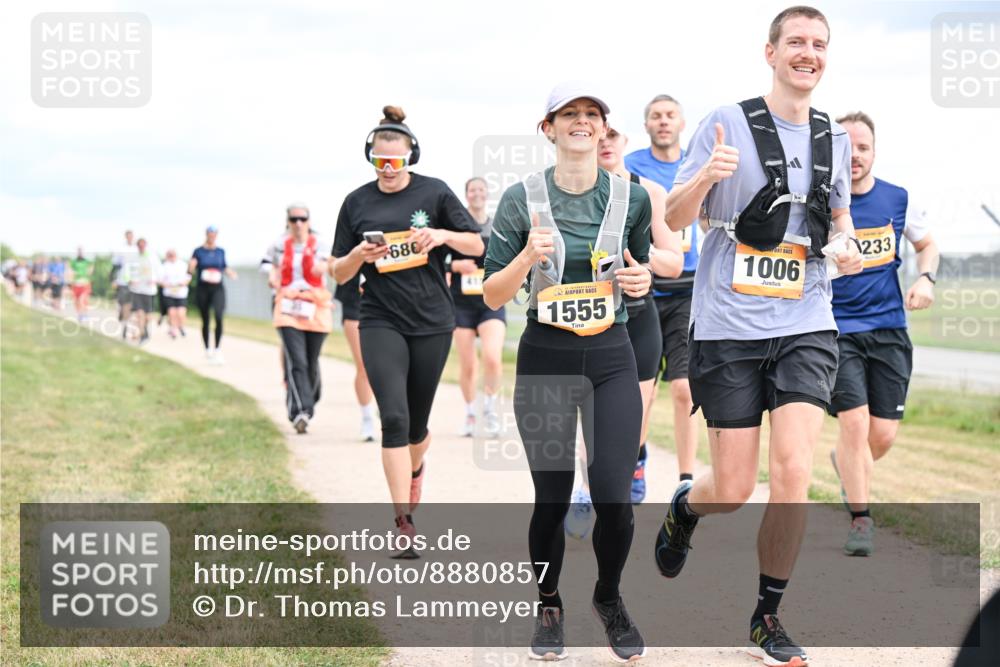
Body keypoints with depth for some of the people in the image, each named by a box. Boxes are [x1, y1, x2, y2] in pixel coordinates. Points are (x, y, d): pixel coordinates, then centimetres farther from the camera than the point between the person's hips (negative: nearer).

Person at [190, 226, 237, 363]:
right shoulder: (198, 251, 1)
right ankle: (207, 350, 24)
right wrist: (190, 267, -22)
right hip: (202, 289, -1)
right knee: (206, 321, 8)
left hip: (218, 288, 1)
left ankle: (217, 349, -14)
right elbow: (191, 270, 1)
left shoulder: (221, 252, 9)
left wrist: (230, 273, -2)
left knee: (219, 317, -20)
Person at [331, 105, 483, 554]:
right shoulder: (357, 203, 3)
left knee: (416, 422, 11)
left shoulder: (434, 193, -1)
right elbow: (339, 274, 7)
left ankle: (414, 467, 46)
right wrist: (359, 255, -15)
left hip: (432, 323, 0)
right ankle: (404, 521, -14)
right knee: (394, 417, -16)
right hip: (381, 323, 0)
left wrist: (444, 235, -16)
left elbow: (478, 246, 3)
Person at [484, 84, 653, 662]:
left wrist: (642, 281, -6)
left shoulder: (632, 198, 3)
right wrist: (528, 257, -20)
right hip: (545, 360, -1)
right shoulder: (522, 199, -3)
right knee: (552, 498, 2)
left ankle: (609, 598, 20)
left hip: (612, 360, 1)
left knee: (614, 497, -8)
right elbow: (493, 295, -2)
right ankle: (549, 608, 27)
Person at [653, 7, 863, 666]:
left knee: (793, 473, -12)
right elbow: (675, 218, -3)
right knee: (733, 490, 0)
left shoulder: (835, 138, 9)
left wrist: (846, 244, 1)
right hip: (730, 325, -3)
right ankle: (683, 507, 38)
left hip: (807, 325, 3)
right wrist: (706, 177, -24)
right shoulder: (728, 124, -4)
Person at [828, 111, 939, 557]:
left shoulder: (897, 199, 3)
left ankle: (845, 463, 37)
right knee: (855, 422, -15)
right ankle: (860, 520, 2)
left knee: (883, 436, 2)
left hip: (888, 330, 3)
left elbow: (926, 244, 20)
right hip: (836, 330, -3)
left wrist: (925, 278, 0)